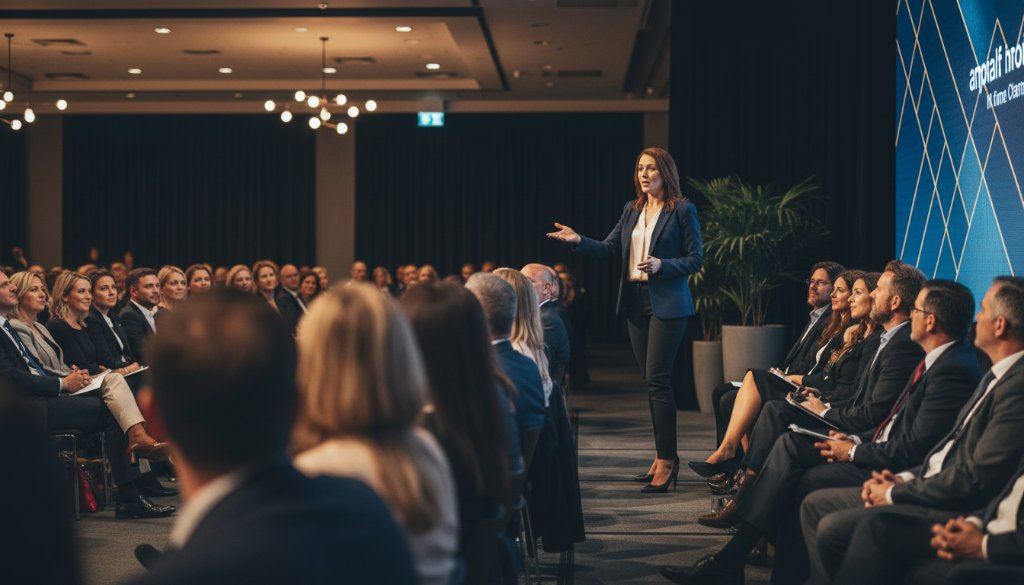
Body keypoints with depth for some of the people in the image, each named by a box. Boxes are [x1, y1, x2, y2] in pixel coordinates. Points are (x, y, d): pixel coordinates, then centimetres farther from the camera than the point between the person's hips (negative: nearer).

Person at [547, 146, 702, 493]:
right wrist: (579, 241, -7)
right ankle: (665, 455, 17)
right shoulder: (632, 210, 13)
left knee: (657, 379, -12)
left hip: (667, 304, -7)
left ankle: (666, 458, -7)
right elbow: (609, 250, 9)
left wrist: (662, 265, -20)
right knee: (651, 381, 10)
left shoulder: (683, 211, -4)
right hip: (635, 302, 7)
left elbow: (696, 259, -6)